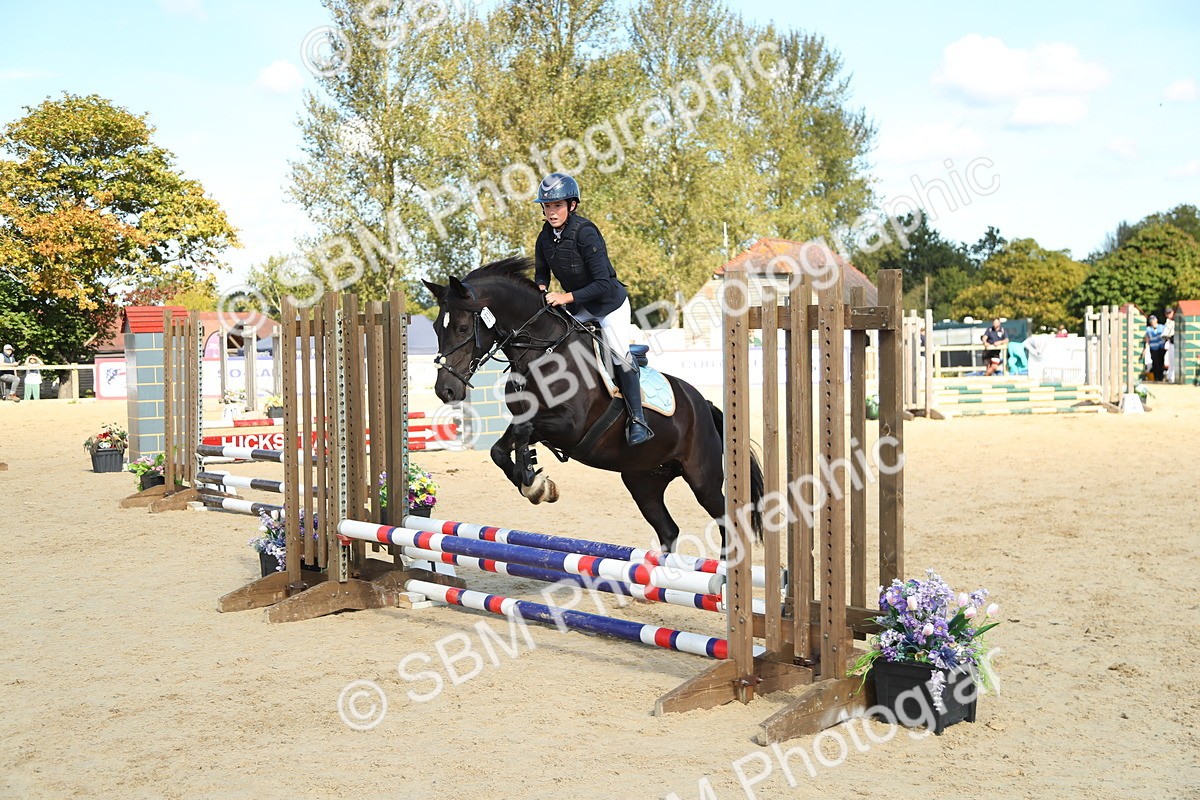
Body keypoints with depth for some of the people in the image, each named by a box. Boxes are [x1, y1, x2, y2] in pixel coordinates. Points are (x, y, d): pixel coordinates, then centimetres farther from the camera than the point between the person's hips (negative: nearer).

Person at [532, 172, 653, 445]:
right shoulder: (545, 238, -7)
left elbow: (602, 284, -31)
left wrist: (566, 297, -34)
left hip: (610, 302, -7)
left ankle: (638, 421, -12)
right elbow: (541, 272, 8)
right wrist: (541, 289, -14)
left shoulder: (585, 233, -27)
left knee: (619, 353, -18)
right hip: (578, 307, 7)